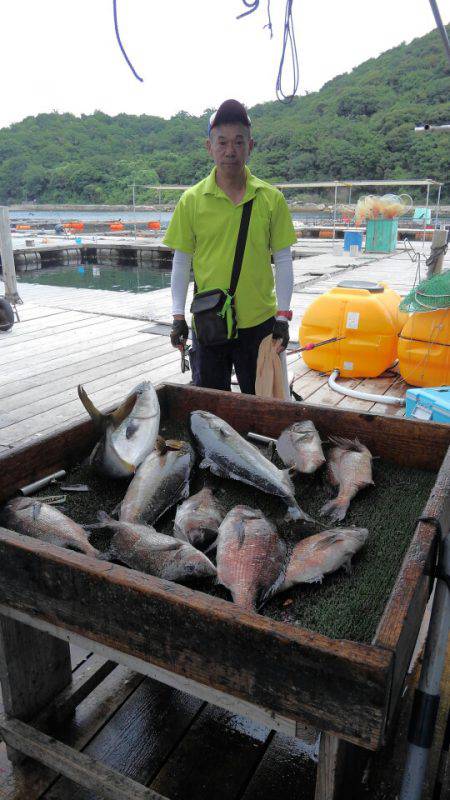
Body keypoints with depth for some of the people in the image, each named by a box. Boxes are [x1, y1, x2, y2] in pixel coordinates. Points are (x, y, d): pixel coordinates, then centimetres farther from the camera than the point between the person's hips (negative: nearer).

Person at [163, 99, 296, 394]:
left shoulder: (272, 199, -1)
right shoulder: (192, 200, -2)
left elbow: (283, 260, 3)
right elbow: (181, 262, 3)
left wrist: (283, 316, -1)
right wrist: (178, 317, 1)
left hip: (259, 322, 0)